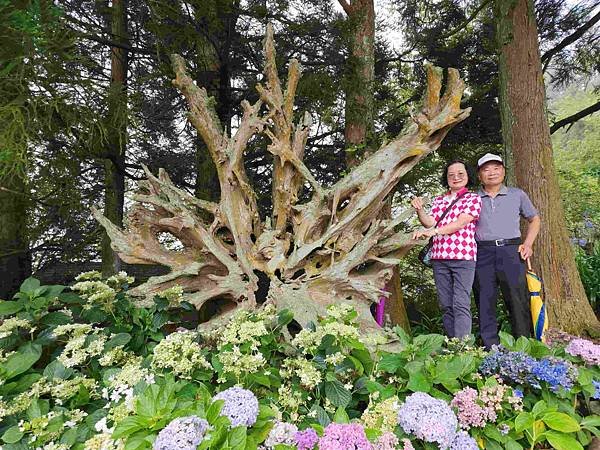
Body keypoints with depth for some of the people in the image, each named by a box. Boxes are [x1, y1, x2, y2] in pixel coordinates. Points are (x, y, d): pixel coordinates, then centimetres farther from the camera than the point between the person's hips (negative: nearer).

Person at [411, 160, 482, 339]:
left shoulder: (473, 198, 6)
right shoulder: (438, 200, 19)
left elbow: (461, 222, -10)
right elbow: (430, 222, 7)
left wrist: (433, 231, -22)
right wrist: (419, 210, -12)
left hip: (463, 256, -4)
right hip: (439, 257, 4)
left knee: (461, 304, -10)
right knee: (445, 305, 7)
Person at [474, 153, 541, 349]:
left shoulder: (517, 195, 14)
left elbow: (534, 219, 21)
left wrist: (528, 244, 8)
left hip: (511, 251, 0)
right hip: (482, 253, 0)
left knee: (518, 299, -2)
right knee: (485, 301, 1)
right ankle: (490, 347, 10)